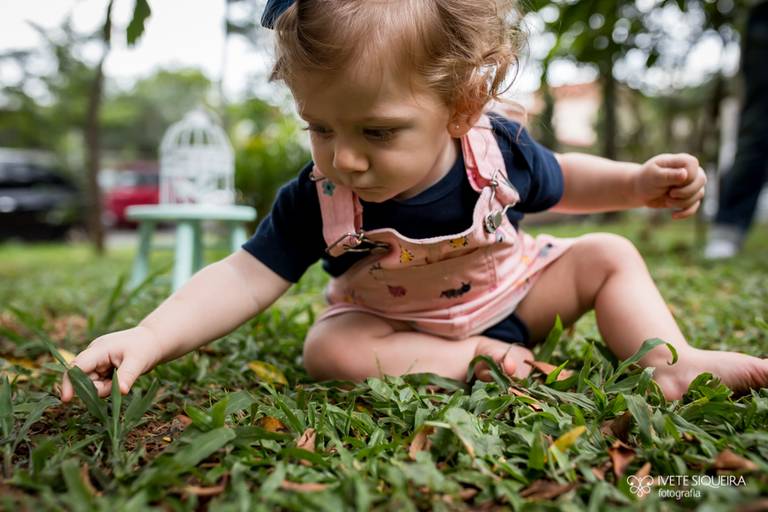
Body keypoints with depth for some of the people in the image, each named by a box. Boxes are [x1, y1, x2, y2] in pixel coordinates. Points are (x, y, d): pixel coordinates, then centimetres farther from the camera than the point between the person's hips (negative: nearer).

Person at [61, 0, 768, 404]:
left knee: (609, 257, -7)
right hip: (394, 326, -1)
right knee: (328, 347, -29)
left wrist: (643, 181, -10)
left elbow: (557, 181, 1)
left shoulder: (499, 149, -21)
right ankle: (482, 360, -23)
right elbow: (243, 279, -30)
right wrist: (149, 339, -42)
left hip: (514, 292, 2)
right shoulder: (314, 201, -27)